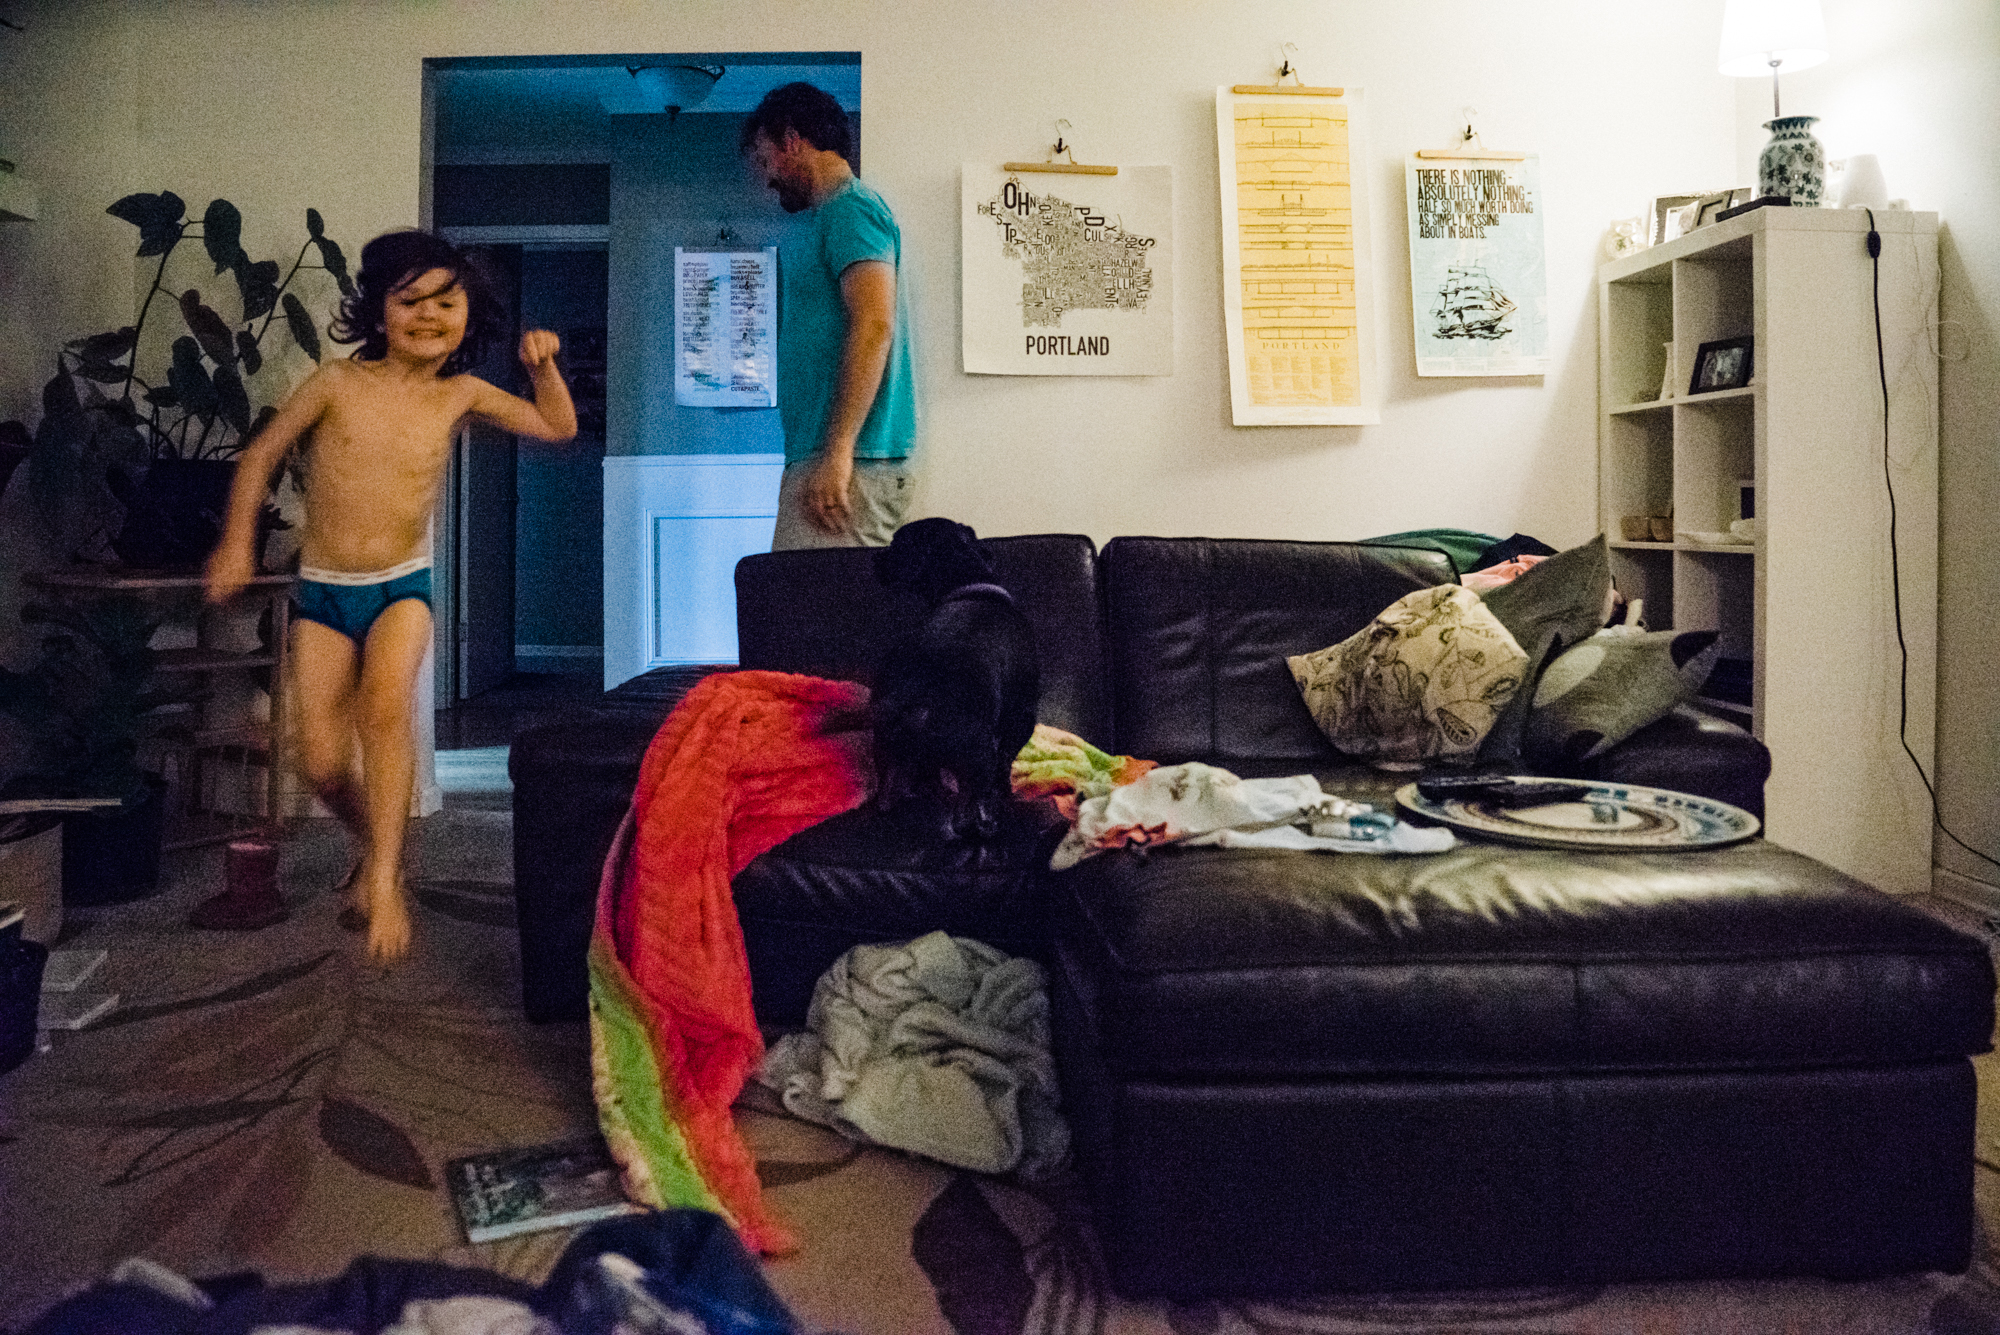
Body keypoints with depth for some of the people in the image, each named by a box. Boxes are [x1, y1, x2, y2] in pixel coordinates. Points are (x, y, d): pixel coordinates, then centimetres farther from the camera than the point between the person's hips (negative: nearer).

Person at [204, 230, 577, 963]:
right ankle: (373, 842, 28)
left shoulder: (460, 395, 0)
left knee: (385, 704, -30)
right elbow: (260, 455, 6)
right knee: (320, 762, -4)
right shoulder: (338, 383, -5)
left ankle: (384, 874, -20)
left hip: (402, 585, 0)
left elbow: (558, 427, 10)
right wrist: (236, 543, 1)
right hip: (321, 590, 1)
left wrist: (542, 364, -5)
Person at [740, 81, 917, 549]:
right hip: (826, 457, 10)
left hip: (849, 462, -10)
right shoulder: (828, 219, 25)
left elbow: (874, 327, -19)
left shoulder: (850, 210, -6)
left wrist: (836, 452, -25)